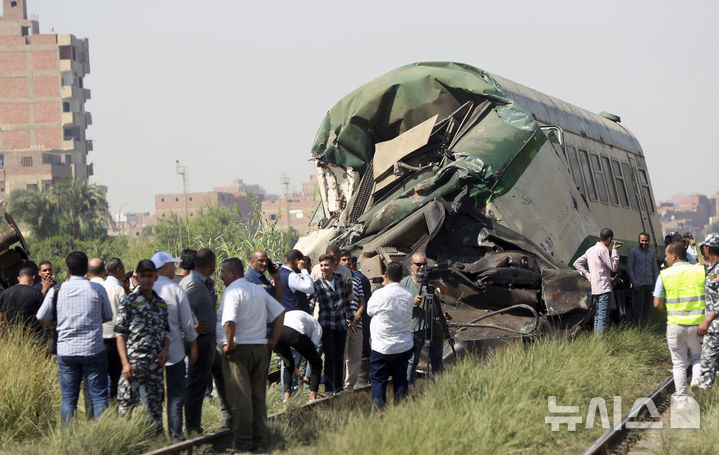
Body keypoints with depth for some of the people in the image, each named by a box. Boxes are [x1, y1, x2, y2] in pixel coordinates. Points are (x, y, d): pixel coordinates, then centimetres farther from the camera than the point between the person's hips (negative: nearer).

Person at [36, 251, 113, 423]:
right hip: (93, 350, -1)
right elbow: (108, 317, 10)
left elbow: (42, 318, 7)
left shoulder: (56, 291, 0)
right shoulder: (98, 289, -2)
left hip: (66, 351, 1)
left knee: (68, 397, 8)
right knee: (99, 396, 3)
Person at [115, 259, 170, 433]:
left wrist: (165, 349, -1)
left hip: (155, 362, 5)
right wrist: (125, 363, -13)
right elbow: (120, 334, -5)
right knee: (127, 403, -6)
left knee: (156, 403, 10)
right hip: (134, 361, -5)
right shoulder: (129, 301, -2)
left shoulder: (161, 303, 14)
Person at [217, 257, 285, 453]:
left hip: (238, 349, -7)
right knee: (258, 397, 11)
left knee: (240, 398, -5)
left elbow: (229, 322, -26)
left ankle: (243, 444, -6)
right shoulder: (258, 290, 13)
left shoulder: (232, 291, -12)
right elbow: (280, 311, 15)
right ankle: (260, 442, 13)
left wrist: (229, 343, -14)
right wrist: (274, 339, 15)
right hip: (260, 348, 7)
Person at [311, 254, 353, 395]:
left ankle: (338, 389, 13)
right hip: (326, 324, -4)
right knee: (330, 357, -10)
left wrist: (350, 317, 17)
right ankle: (329, 389, -6)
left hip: (341, 324, 4)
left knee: (340, 358, 6)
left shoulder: (341, 279, 4)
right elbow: (311, 303, -15)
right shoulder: (317, 284, -8)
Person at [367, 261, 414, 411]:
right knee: (400, 381, 11)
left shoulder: (380, 294, -16)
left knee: (378, 381, 4)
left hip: (383, 348, -4)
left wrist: (382, 287, 8)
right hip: (405, 347, 4)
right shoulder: (408, 295, -2)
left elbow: (370, 310, 2)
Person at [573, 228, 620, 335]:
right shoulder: (603, 250, -12)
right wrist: (615, 251, -3)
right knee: (603, 318, -10)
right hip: (604, 288, -9)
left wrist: (588, 276, 12)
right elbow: (614, 267, -9)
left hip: (594, 289, 9)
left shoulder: (591, 250, 15)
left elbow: (577, 263, 17)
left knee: (597, 317, 12)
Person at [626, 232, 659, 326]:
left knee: (647, 306, 7)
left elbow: (655, 269, 18)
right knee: (637, 306, -6)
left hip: (649, 284, 5)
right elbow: (629, 268, -5)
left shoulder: (651, 252, 13)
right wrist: (634, 282, -12)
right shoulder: (633, 251, -2)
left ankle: (643, 325, 16)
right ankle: (635, 326, -1)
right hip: (638, 284, -5)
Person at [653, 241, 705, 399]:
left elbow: (657, 304, -5)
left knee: (679, 363, 12)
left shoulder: (665, 275, -5)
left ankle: (681, 397, 11)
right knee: (697, 356, 22)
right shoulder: (701, 271, -2)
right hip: (698, 325, 1)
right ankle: (697, 377, -6)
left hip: (675, 325, -1)